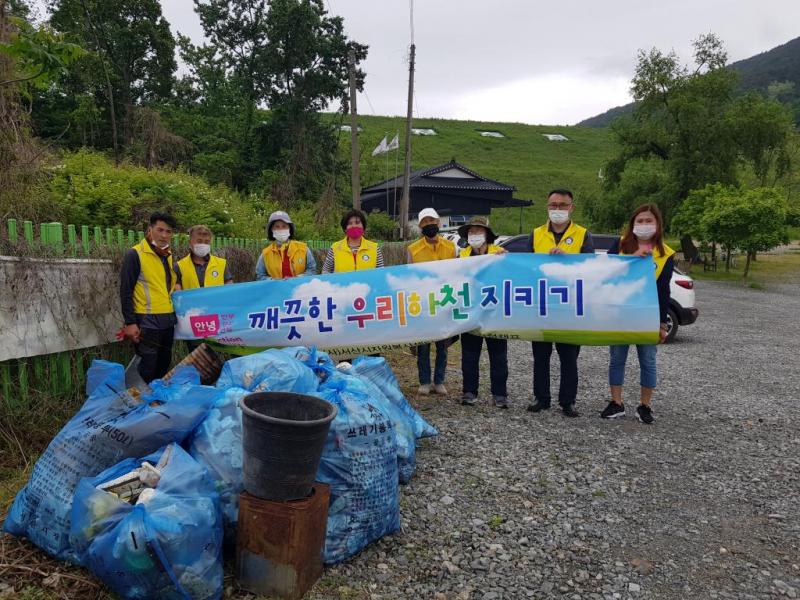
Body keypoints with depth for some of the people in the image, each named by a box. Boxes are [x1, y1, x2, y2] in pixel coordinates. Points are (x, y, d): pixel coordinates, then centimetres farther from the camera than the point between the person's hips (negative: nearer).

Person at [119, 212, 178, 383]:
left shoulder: (168, 256, 12)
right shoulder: (135, 255, -9)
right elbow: (125, 291, -11)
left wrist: (176, 314, 15)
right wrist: (130, 323, -15)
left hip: (168, 321, 7)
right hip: (147, 322, -7)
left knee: (163, 366, 16)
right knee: (148, 370, -2)